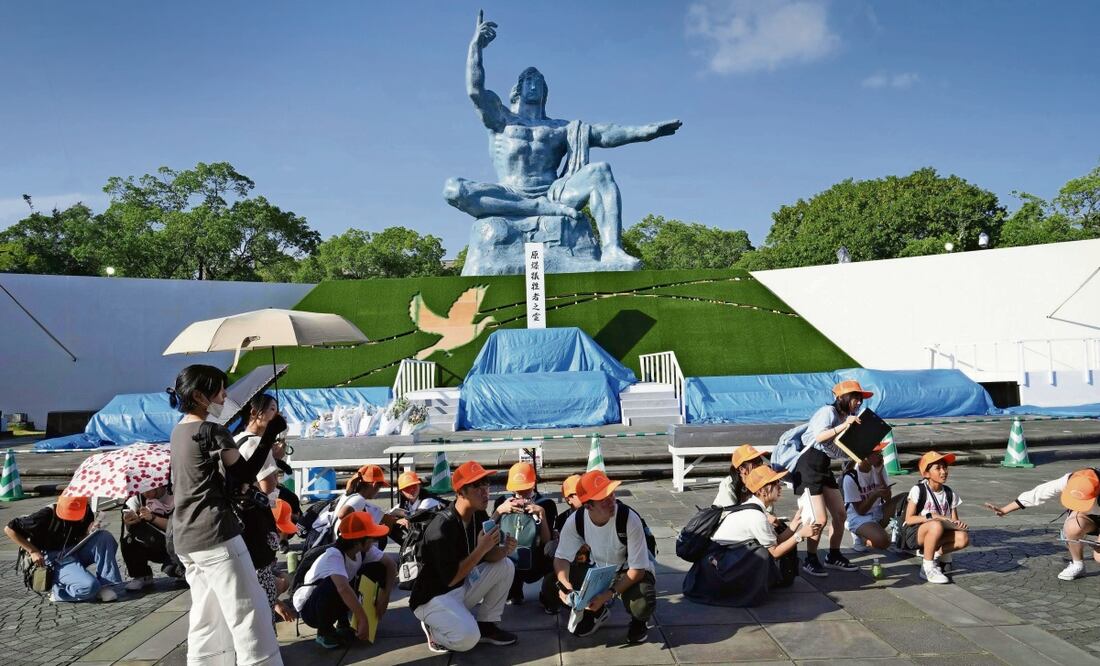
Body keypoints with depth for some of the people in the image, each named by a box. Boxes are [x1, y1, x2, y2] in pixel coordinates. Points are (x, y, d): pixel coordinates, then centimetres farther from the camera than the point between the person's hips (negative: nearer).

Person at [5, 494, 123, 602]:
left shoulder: (86, 511, -3)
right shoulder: (47, 514, -19)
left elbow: (82, 540, 7)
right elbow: (9, 529, -12)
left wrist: (90, 532, -17)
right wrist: (33, 551, -16)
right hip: (55, 559, -6)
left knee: (105, 537, -22)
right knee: (89, 586, -30)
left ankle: (105, 584, -15)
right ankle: (57, 591, 0)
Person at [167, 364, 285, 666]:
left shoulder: (179, 431, 12)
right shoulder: (211, 431, -14)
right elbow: (246, 472, -9)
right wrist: (269, 436, -5)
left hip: (186, 538, 9)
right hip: (215, 535, -9)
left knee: (206, 612, 15)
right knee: (248, 611, -4)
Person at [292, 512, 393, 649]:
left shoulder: (364, 550, -12)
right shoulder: (333, 555, -34)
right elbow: (343, 588, -49)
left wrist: (384, 596, -15)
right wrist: (363, 619, -49)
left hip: (337, 602, 7)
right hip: (309, 607, -7)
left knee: (377, 568, -7)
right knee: (336, 585, -39)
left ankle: (343, 623, 5)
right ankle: (324, 632, -10)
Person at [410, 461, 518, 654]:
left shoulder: (479, 516, -3)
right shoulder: (442, 527, -28)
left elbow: (488, 557, 1)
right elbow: (450, 578, -27)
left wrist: (504, 549, -21)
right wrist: (481, 548, -29)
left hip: (463, 587, 8)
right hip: (433, 597, -8)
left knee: (505, 566, -4)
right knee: (467, 638, -30)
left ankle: (485, 625, 6)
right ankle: (435, 629, 2)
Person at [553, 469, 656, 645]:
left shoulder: (630, 519, -31)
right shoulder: (576, 520, -20)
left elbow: (637, 569, -25)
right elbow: (562, 557, -12)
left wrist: (609, 594, -34)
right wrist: (564, 584, -34)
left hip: (630, 572, -3)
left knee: (642, 605, -37)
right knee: (552, 583, -19)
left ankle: (639, 621, 6)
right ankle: (596, 611, 11)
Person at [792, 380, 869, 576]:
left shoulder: (845, 417, 14)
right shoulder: (828, 412, -12)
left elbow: (840, 452, 13)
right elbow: (818, 437, -29)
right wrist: (843, 426, -31)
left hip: (824, 467, 9)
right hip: (808, 466, -9)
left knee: (840, 514, 9)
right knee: (820, 519, -9)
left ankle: (833, 556, 26)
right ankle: (810, 560, 9)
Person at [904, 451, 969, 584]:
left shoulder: (950, 494, 5)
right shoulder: (918, 490, -11)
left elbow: (954, 520, 6)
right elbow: (909, 519, -14)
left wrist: (958, 523, -17)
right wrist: (932, 516, -24)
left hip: (936, 537, 5)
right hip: (914, 534, -5)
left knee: (963, 538, -24)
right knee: (936, 525, -37)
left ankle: (939, 553, 4)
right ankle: (928, 568, -23)